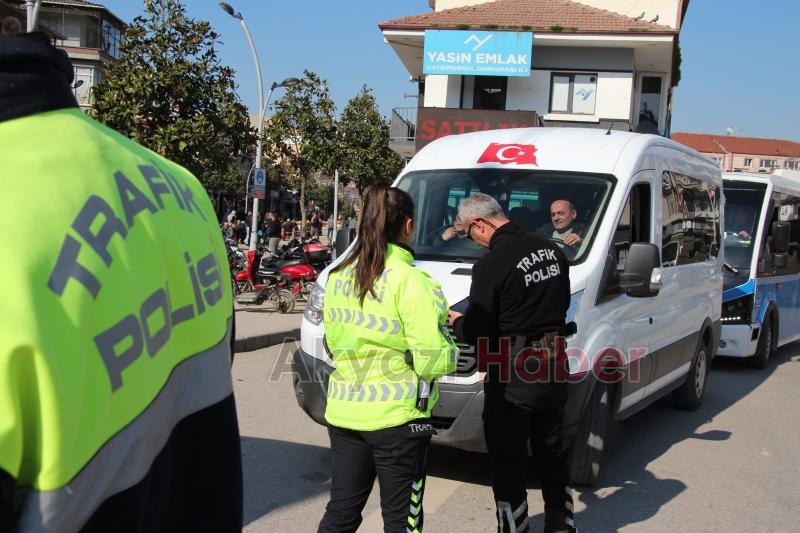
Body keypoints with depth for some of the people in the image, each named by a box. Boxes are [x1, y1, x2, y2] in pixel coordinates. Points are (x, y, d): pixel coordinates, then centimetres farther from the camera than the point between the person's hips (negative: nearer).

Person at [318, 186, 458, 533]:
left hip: (342, 412, 6)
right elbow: (432, 361, -15)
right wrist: (449, 348, 5)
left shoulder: (338, 277, 6)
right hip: (396, 416, -6)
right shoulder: (411, 282, -15)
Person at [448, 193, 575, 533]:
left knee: (508, 464, 6)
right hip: (553, 367, 8)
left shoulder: (491, 264, -18)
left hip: (511, 378, -8)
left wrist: (457, 322, 6)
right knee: (552, 454, 23)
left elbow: (475, 331, -15)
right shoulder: (551, 250, 4)